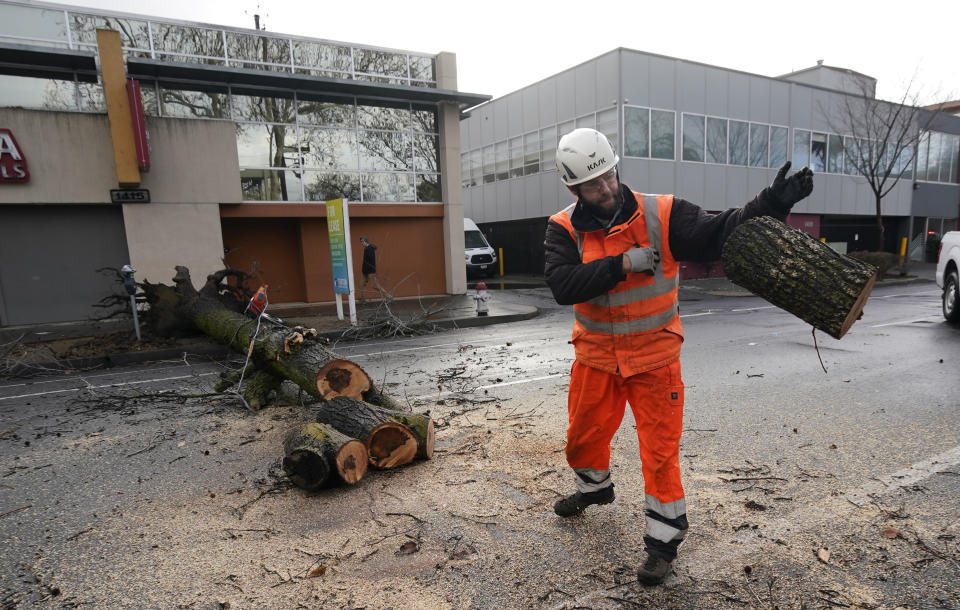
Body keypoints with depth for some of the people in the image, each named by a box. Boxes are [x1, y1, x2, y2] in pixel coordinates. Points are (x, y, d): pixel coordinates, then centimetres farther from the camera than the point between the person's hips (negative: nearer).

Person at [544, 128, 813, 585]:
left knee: (659, 450, 4)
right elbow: (563, 285, -23)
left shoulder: (660, 215, -12)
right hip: (596, 355, 3)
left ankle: (663, 541, 24)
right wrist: (624, 264, -29)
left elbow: (717, 234, -16)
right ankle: (594, 487, 53)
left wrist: (770, 205, -31)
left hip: (654, 357, -2)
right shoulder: (563, 230, -9)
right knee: (584, 435, 21)